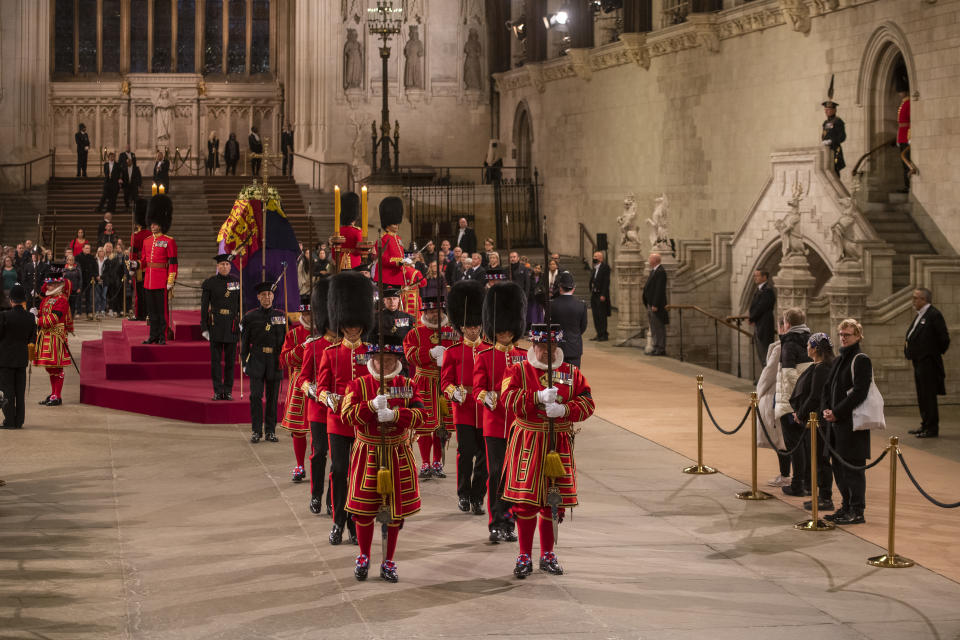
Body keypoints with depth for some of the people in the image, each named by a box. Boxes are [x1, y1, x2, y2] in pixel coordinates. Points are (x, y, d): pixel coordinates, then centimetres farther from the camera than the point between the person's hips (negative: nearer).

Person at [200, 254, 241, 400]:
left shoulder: (236, 282, 6)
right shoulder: (209, 283, 0)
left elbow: (241, 304, 10)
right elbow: (204, 307, 1)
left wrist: (242, 322, 0)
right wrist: (204, 328, -3)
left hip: (232, 326, 2)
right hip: (216, 325, -2)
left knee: (230, 360, 5)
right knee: (216, 359, -2)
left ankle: (228, 391, 11)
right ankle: (218, 391, 1)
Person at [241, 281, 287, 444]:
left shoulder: (280, 316, 7)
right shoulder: (250, 317, 3)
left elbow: (285, 340, 12)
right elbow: (244, 341, 5)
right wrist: (244, 362, 1)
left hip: (275, 361, 2)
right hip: (257, 359, -1)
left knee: (272, 397, 4)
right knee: (256, 395, -9)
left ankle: (270, 431, 12)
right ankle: (256, 431, -2)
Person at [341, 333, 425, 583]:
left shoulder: (407, 385, 3)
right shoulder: (358, 384, -1)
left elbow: (419, 415, -8)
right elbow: (347, 415, -11)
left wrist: (394, 414, -24)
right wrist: (372, 405, -25)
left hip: (398, 454, 1)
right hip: (367, 454, -1)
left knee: (396, 511, 6)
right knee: (364, 509, 3)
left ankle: (388, 562, 18)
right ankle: (364, 558, 22)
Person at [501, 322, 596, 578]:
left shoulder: (572, 373, 8)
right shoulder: (519, 370, 1)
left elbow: (587, 403, 1)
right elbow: (508, 398, -14)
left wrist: (564, 409, -18)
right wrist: (538, 397, -25)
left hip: (559, 446, 3)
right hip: (528, 444, -3)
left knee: (554, 502, 8)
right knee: (526, 503, -4)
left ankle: (548, 555, 22)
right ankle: (524, 557, 6)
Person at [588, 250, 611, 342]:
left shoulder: (605, 267, -11)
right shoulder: (594, 268, 15)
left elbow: (606, 282, -15)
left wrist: (603, 295, -19)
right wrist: (591, 292, 10)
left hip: (601, 296, -8)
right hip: (594, 295, 8)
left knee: (601, 316, -5)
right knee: (596, 316, 10)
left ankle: (604, 335, -1)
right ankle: (599, 334, 17)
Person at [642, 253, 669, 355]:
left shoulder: (660, 272, -17)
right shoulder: (653, 271, 15)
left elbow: (659, 290, -21)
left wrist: (655, 305, -23)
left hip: (656, 305, -10)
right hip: (651, 305, 10)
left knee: (659, 328, -5)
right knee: (654, 328, 14)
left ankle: (661, 349, -1)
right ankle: (657, 347, 20)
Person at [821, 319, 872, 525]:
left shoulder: (861, 361, -10)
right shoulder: (839, 360, 16)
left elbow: (859, 393, -18)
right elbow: (827, 387, 19)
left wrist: (836, 413, -16)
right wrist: (826, 409, 1)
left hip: (853, 422, -9)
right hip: (837, 422, 9)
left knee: (852, 467, -6)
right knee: (838, 465, 13)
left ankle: (857, 512, -1)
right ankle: (847, 506, 22)